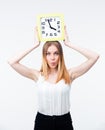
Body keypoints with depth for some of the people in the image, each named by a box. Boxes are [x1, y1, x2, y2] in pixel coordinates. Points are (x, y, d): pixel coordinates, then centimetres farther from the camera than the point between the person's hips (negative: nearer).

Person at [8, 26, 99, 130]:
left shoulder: (69, 74, -6)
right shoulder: (38, 75, -5)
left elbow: (94, 57, -13)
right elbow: (12, 62, -12)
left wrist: (68, 43, -9)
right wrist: (35, 45, -9)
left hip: (64, 121, 0)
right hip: (42, 121, 0)